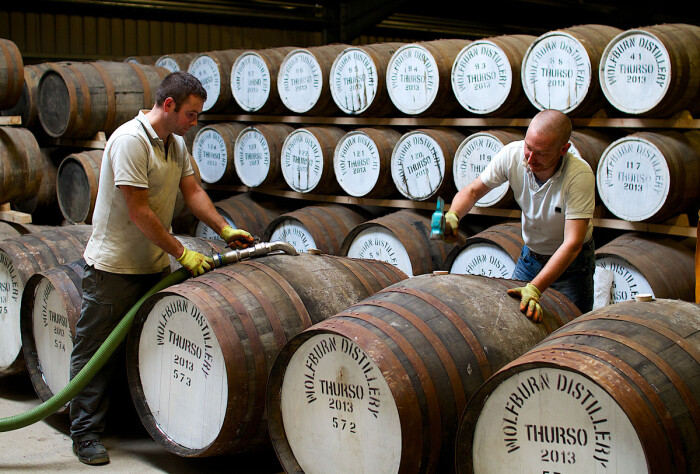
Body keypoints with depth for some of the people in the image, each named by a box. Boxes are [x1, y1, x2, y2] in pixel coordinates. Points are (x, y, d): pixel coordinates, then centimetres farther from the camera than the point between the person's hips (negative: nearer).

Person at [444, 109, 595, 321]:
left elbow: (572, 244, -37)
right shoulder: (512, 155, -21)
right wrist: (452, 215, -32)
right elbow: (473, 190, -9)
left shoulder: (580, 175, -33)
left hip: (572, 262, -4)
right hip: (529, 255, 4)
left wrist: (535, 288, -46)